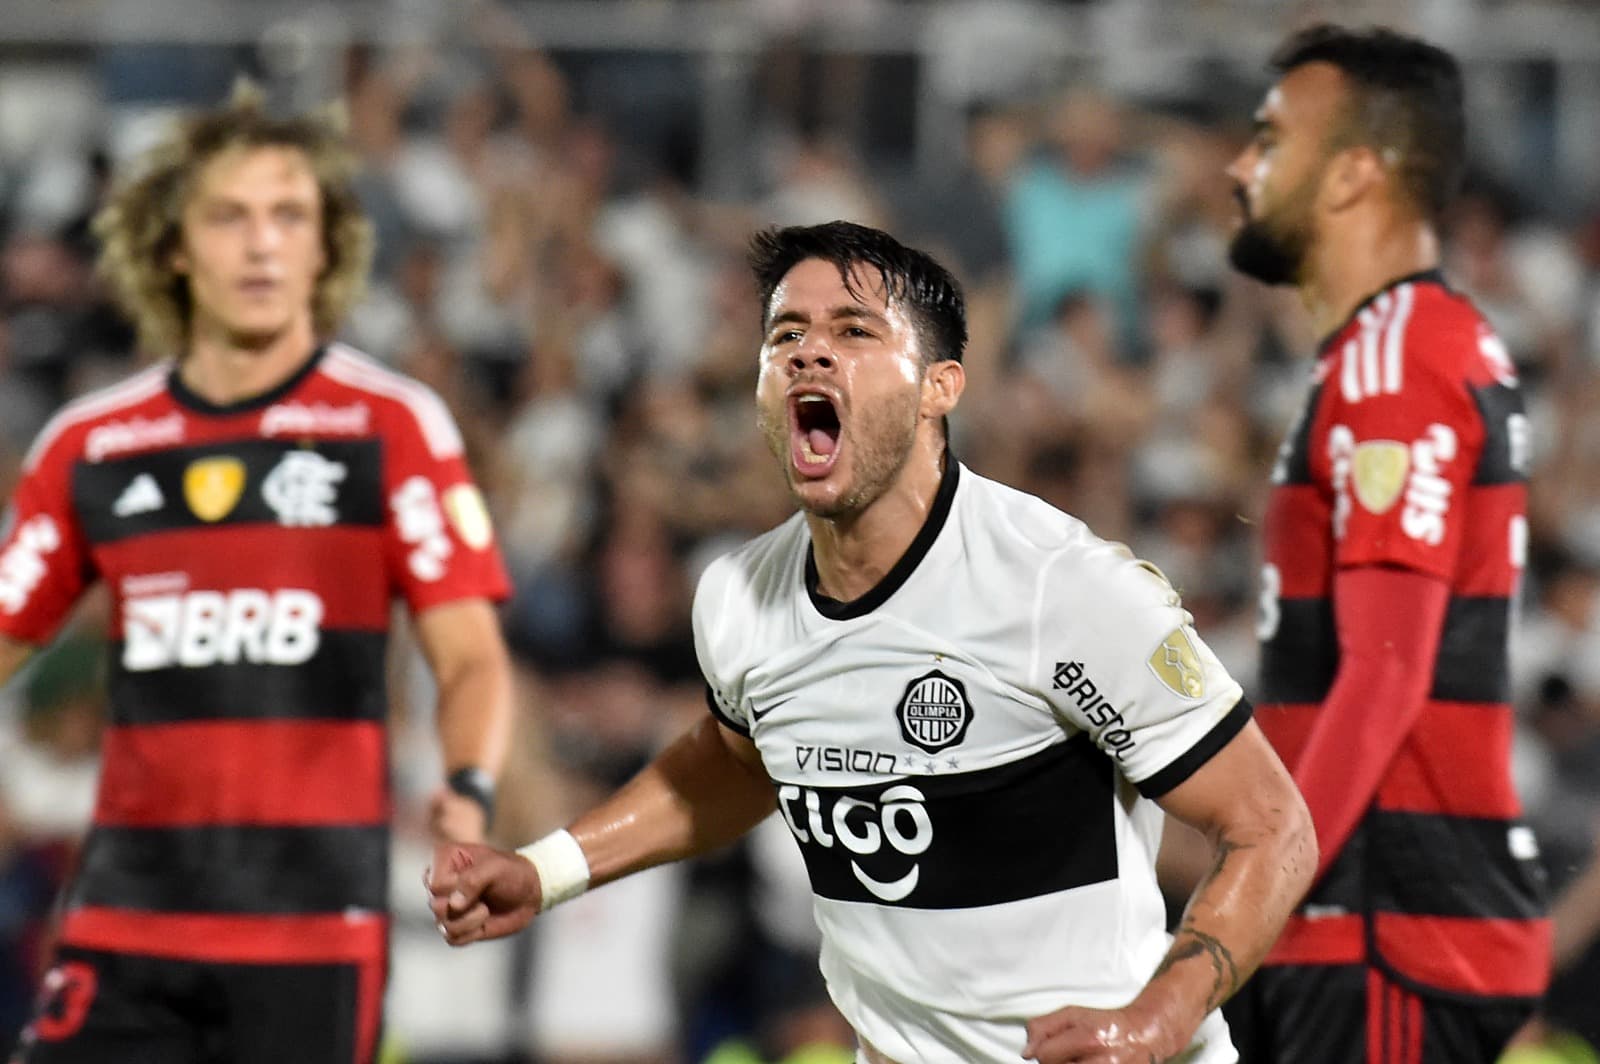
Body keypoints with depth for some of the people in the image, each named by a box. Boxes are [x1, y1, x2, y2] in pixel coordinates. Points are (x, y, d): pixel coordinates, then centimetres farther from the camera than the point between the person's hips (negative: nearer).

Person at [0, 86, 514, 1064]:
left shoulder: (391, 427, 0)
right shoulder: (89, 447, 8)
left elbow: (471, 658, -2)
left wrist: (470, 791, -20)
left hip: (315, 928, -2)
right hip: (125, 923, 2)